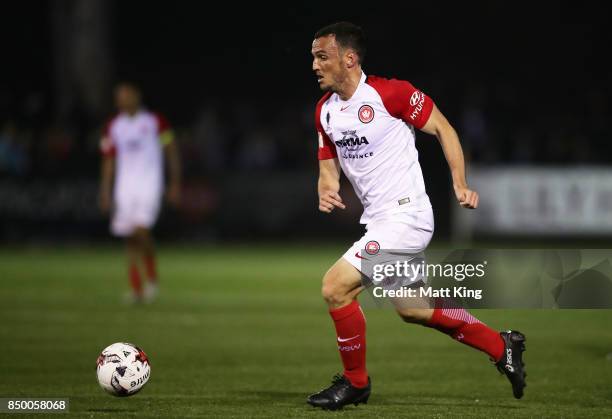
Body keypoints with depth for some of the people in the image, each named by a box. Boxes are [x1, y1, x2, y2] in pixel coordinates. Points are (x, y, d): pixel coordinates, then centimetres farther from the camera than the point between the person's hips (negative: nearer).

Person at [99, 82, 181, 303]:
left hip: (150, 183, -4)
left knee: (141, 231, -20)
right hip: (125, 185, 4)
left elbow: (172, 152, 6)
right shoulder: (114, 127, 10)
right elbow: (109, 161, 13)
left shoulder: (155, 121, 0)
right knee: (130, 239, 1)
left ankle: (152, 277, 1)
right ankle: (136, 289, 8)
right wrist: (105, 192, 7)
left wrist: (175, 183, 3)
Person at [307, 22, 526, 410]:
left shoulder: (390, 92, -15)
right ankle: (502, 346, 33)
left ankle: (355, 381, 5)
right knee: (411, 309, 17)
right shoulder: (325, 111, 6)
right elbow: (329, 167, 14)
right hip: (378, 221, 9)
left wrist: (460, 184, -13)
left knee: (336, 287, -15)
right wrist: (326, 190, -9)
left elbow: (443, 128, -6)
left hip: (405, 215, -9)